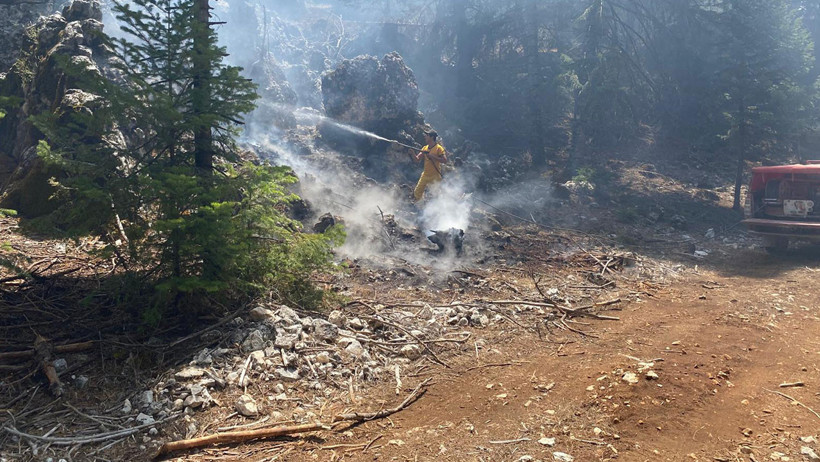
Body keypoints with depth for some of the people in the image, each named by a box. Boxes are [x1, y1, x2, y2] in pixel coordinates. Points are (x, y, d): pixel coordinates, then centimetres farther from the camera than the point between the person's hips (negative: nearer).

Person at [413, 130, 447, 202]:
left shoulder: (439, 148, -11)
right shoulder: (425, 148, 8)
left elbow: (445, 160, -19)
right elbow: (417, 158, 3)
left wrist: (433, 156, -23)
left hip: (435, 176, -6)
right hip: (425, 175, 6)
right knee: (417, 193, 9)